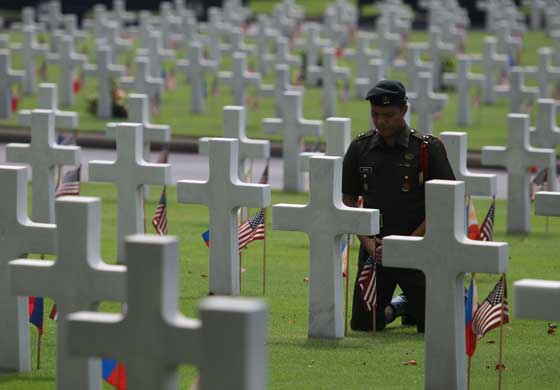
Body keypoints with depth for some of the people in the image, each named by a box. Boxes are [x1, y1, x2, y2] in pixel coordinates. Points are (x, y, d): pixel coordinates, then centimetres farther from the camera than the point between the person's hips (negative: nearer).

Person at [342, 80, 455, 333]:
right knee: (362, 324, 0)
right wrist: (367, 242, -5)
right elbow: (348, 200, 10)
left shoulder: (428, 148, -6)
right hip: (374, 250, 3)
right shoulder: (360, 148, 5)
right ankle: (397, 306, 32)